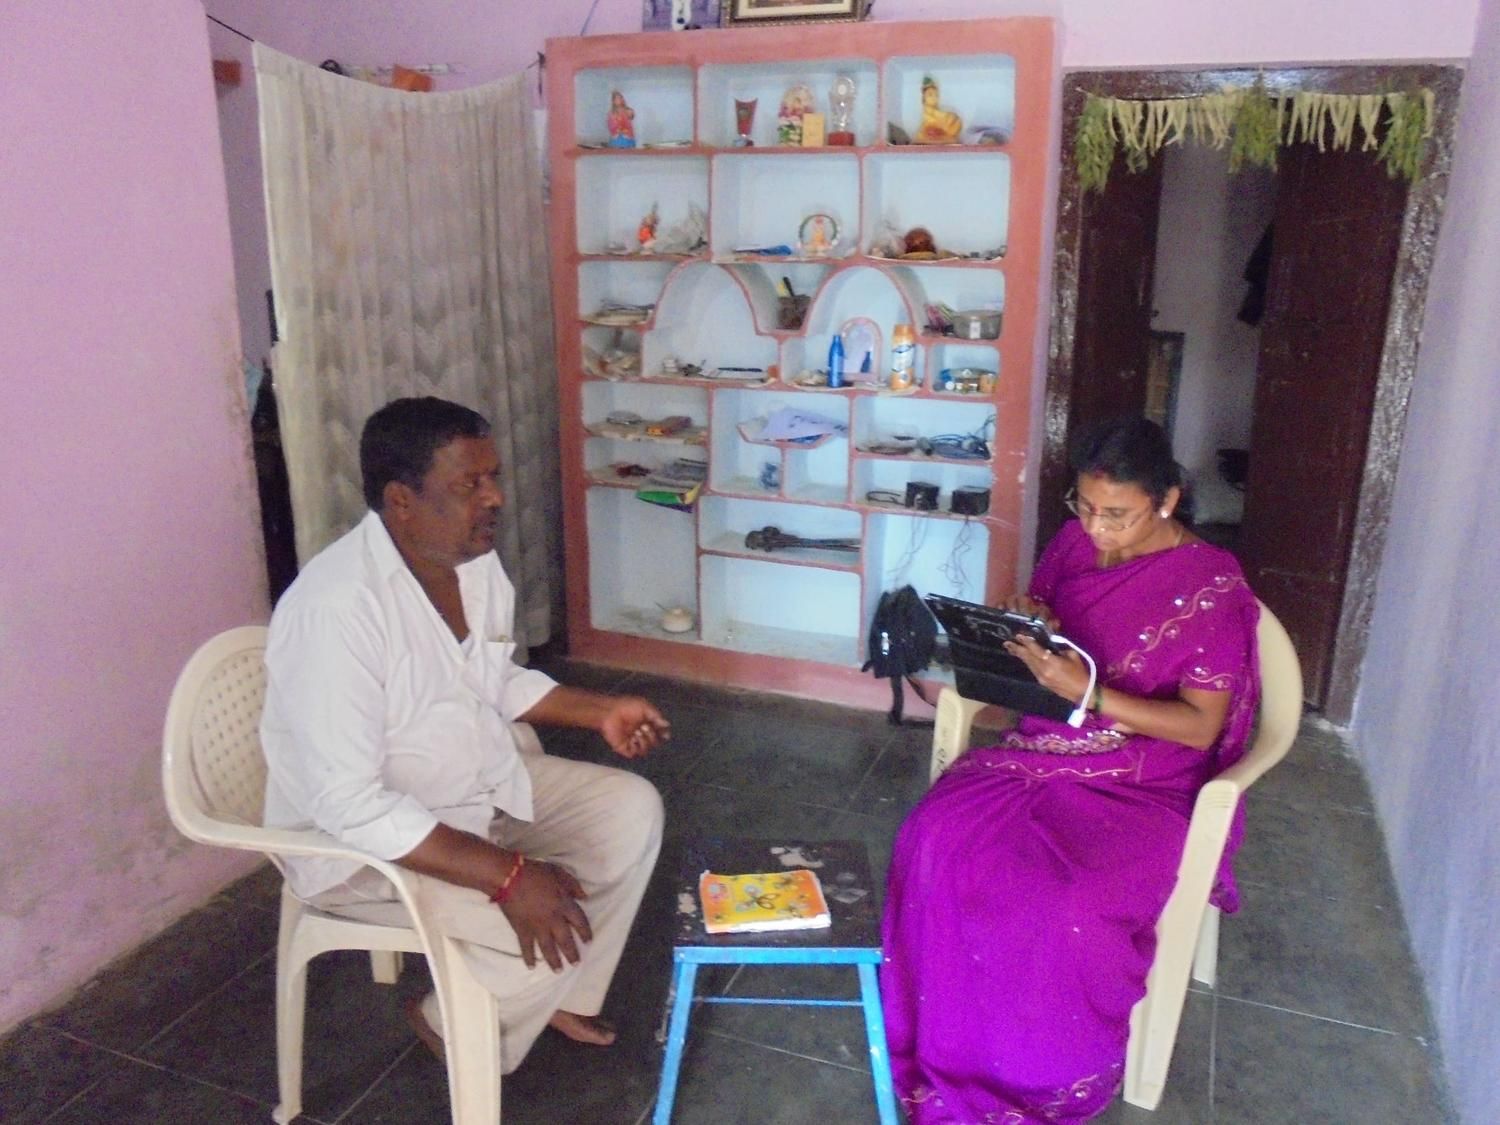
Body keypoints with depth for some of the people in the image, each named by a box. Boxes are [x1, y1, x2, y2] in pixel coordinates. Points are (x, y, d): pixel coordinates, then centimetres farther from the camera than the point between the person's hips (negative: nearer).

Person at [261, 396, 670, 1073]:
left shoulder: (475, 561, -4)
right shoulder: (336, 610, -31)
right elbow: (350, 804, -32)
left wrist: (601, 711, -1)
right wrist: (506, 875, -34)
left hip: (487, 784, 9)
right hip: (363, 839, -8)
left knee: (633, 809, 1)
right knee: (547, 928, -24)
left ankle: (561, 997, 18)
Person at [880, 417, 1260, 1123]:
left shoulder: (1210, 587, -13)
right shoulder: (1074, 543, 2)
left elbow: (1202, 727, -14)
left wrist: (1088, 693, -27)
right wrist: (1028, 628, -10)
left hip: (1141, 785, -4)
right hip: (1041, 748, 5)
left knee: (1069, 903, -31)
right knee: (935, 839, -22)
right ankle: (943, 1044, -2)